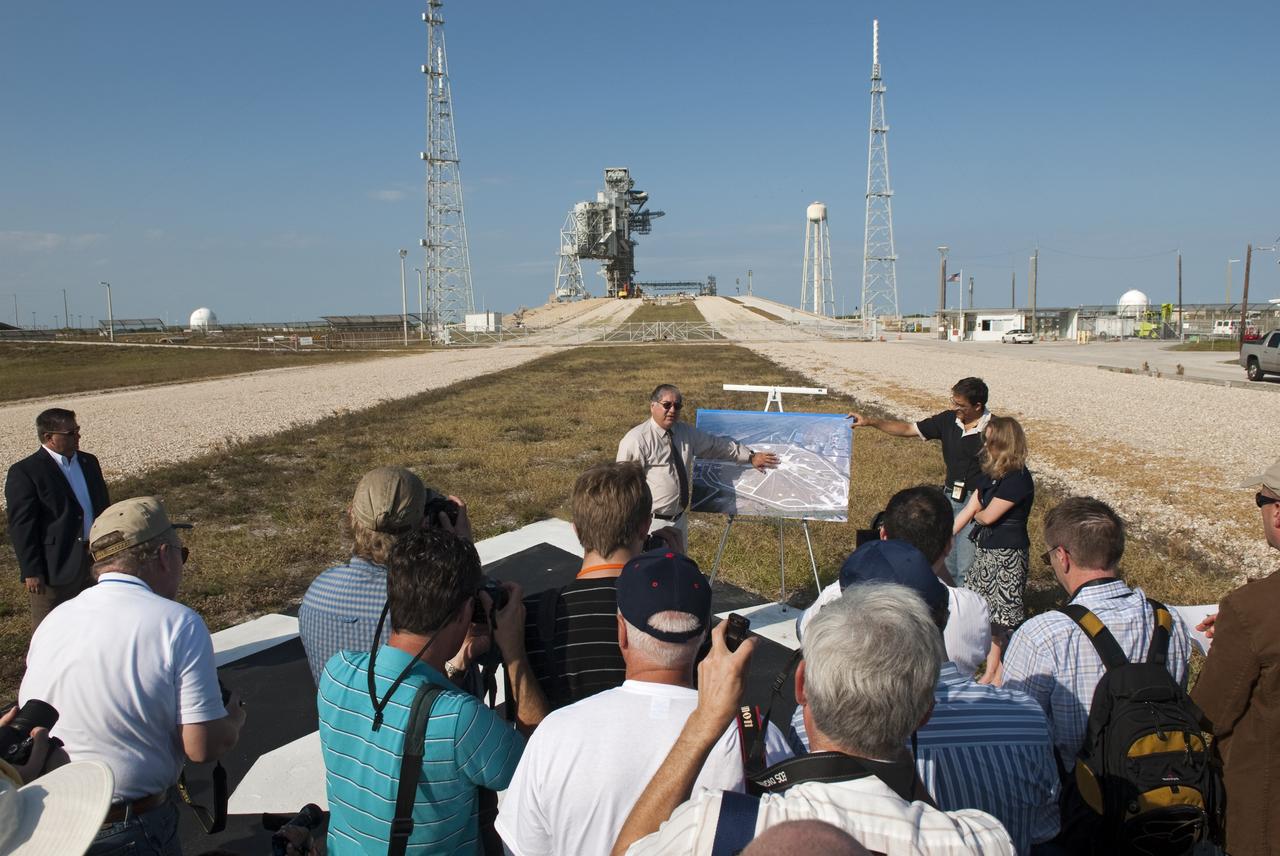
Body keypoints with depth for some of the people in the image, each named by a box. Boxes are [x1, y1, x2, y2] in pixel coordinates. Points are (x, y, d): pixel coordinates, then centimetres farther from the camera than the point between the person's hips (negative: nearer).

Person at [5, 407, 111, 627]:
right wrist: (31, 571, -16)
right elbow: (21, 526, -14)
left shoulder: (89, 462, 9)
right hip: (54, 568, -6)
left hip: (94, 563, 6)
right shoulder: (24, 472, -12)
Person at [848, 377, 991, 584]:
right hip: (950, 497, 6)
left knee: (966, 568, -5)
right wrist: (871, 422, 0)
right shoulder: (948, 420, 3)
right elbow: (907, 429, 8)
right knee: (946, 564, 12)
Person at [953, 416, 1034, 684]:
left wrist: (977, 513, 4)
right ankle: (990, 671, 27)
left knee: (1004, 615, 2)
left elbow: (988, 516, -19)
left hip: (1008, 555, -9)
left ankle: (1000, 675, 16)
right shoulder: (991, 473, 7)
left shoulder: (1018, 479, -20)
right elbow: (968, 511, 8)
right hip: (985, 551, 9)